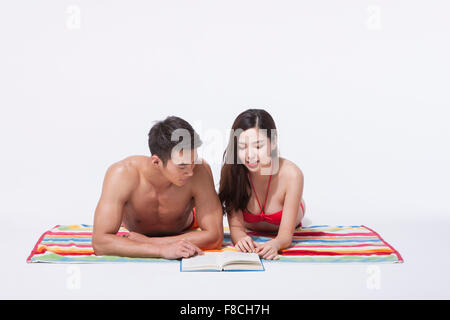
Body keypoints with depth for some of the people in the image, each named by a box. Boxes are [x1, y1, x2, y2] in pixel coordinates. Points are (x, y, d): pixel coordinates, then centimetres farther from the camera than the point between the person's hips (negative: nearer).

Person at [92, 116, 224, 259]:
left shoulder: (200, 171, -42)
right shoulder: (122, 174, -44)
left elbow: (214, 236, -40)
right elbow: (99, 242, -49)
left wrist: (150, 242, -44)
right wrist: (162, 250, -62)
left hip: (182, 231, 0)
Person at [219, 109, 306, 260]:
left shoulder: (291, 174, -42)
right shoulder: (231, 171, -37)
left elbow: (286, 235, -40)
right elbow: (236, 226, -32)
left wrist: (274, 244, -65)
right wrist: (241, 239, -58)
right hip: (250, 229, 1)